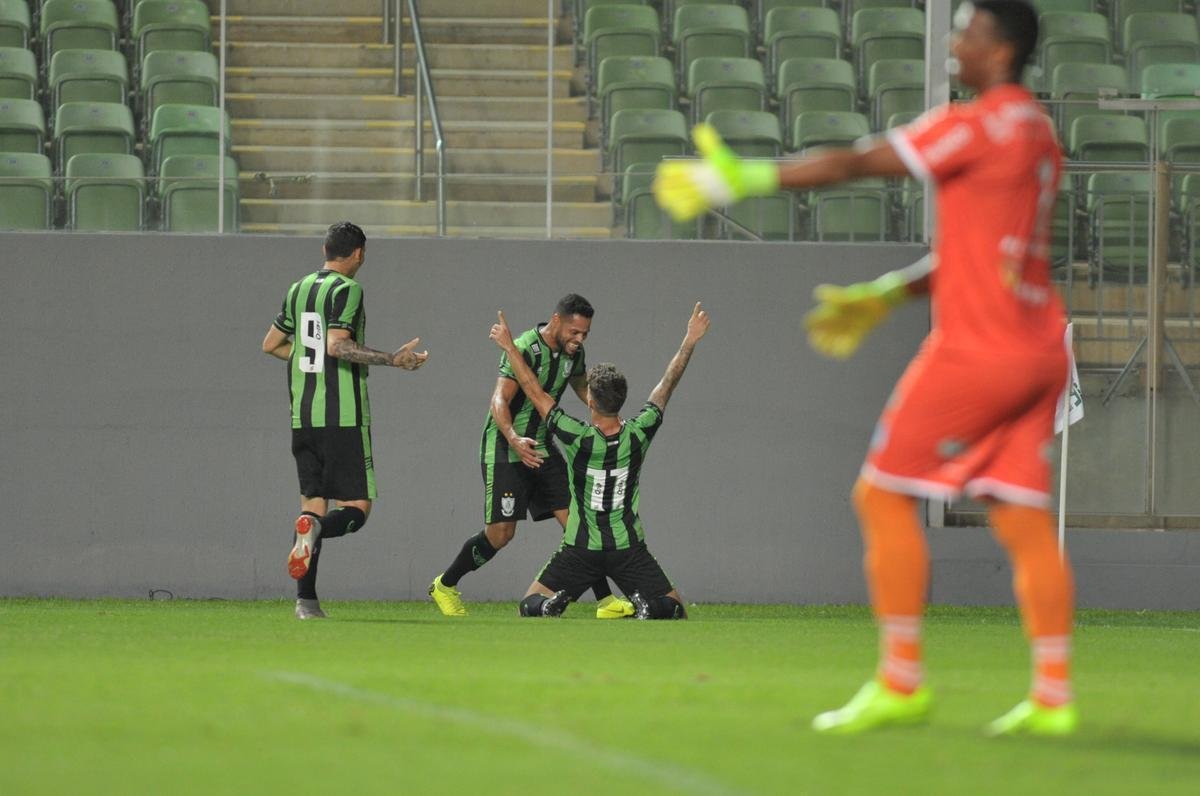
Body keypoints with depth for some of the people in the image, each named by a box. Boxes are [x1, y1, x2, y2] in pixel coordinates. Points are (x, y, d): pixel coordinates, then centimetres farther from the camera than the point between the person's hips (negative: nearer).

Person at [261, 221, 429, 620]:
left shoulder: (299, 289, 13)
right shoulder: (347, 290, -7)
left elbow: (271, 344, 21)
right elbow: (337, 345, -20)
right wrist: (391, 359, -17)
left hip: (302, 418, 6)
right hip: (343, 418, -6)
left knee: (313, 503, 10)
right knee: (357, 508, -1)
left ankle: (306, 600, 0)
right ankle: (315, 528, -33)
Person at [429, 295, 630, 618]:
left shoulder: (574, 352, 4)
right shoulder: (524, 349, -21)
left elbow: (582, 386, 26)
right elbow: (499, 401, -27)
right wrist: (514, 439, -44)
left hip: (541, 449, 7)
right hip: (504, 449, -7)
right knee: (501, 532, -9)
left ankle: (605, 601, -3)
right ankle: (444, 586, 12)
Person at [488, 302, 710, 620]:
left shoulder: (578, 438, -17)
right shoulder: (638, 435, -11)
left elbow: (536, 392, -9)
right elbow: (666, 386, 1)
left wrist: (509, 347, -1)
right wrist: (690, 341, 13)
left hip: (581, 551, -1)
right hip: (629, 551, 1)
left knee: (529, 607, 13)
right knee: (676, 611, 9)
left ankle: (552, 605, -21)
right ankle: (647, 606, -23)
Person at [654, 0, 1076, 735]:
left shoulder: (979, 124, -12)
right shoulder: (1035, 130, 16)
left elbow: (854, 165, -12)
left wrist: (742, 179, -7)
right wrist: (885, 296, 22)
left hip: (977, 348, -9)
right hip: (1039, 352, 9)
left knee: (884, 495, -1)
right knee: (1024, 520, 7)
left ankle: (901, 682, -3)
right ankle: (1053, 696, 0)